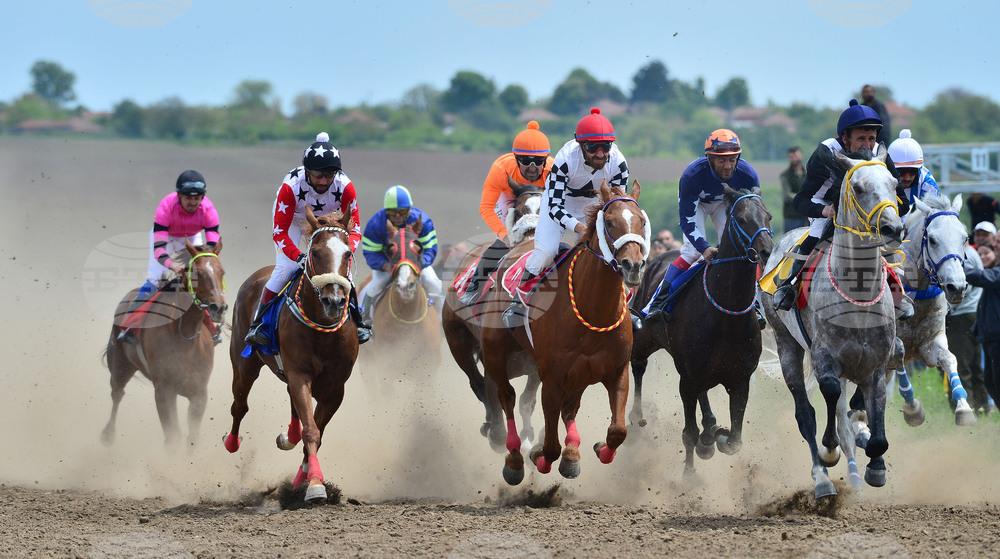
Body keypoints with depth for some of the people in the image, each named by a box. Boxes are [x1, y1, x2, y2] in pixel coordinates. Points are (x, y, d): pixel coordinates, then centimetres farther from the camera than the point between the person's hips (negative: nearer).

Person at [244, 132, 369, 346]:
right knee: (286, 268, -20)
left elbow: (354, 228, -25)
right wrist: (298, 257, -50)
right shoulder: (291, 186, -39)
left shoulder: (344, 186, -32)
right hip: (291, 220, -2)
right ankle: (258, 324, -14)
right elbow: (279, 232, -35)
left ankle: (356, 322, 7)